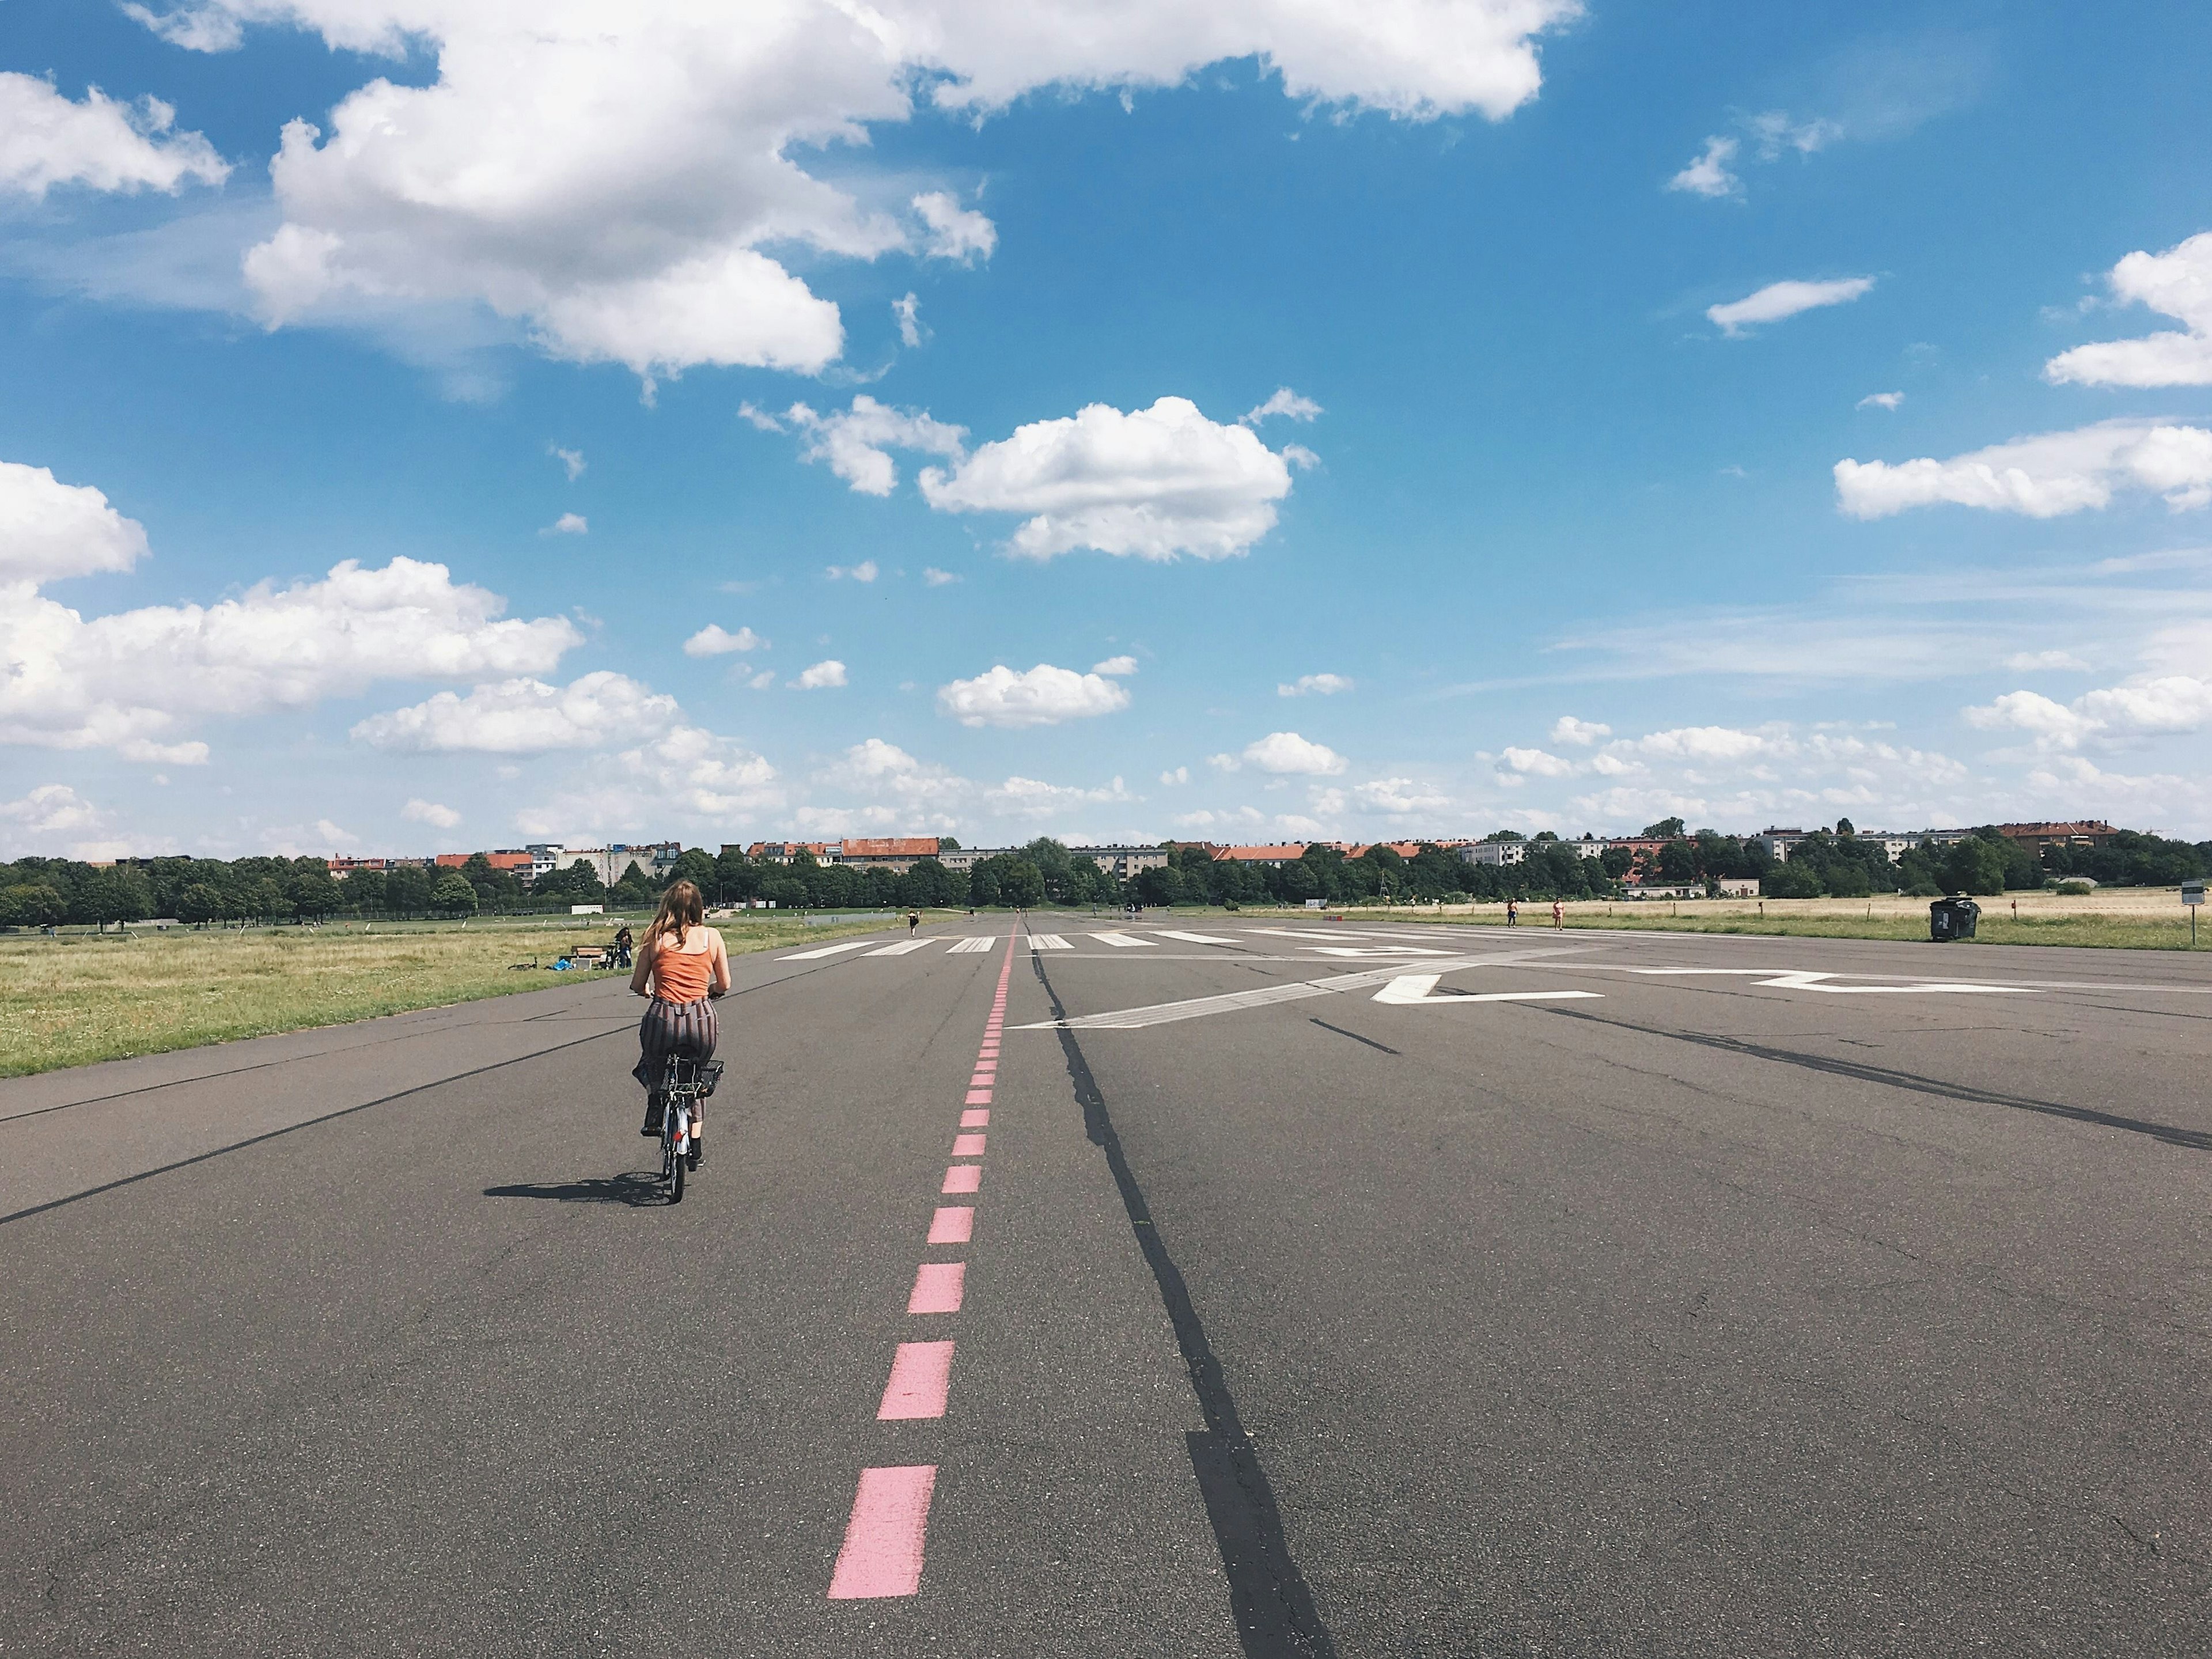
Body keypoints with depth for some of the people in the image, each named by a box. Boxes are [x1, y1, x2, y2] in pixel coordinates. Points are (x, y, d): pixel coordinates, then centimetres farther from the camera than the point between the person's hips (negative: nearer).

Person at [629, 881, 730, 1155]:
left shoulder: (656, 937, 6)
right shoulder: (712, 936, 8)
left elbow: (637, 985, 10)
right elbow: (724, 984, 13)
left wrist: (646, 990, 33)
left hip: (663, 1019, -1)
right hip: (702, 1022, 1)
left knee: (652, 1063, 34)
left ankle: (655, 1115, 21)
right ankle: (696, 1142, 22)